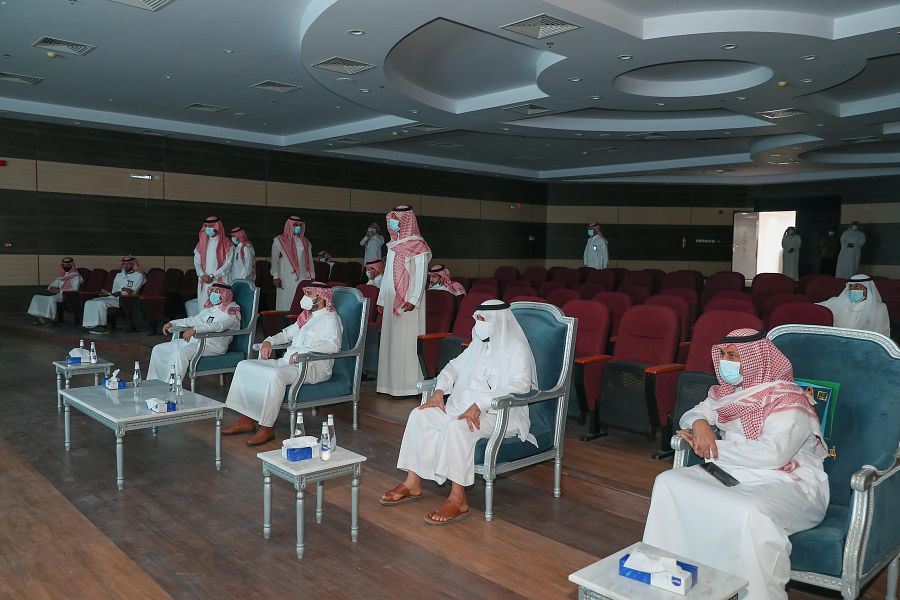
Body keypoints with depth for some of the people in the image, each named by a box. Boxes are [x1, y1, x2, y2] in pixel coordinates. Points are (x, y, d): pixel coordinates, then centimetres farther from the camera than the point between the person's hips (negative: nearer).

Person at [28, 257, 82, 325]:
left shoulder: (76, 276, -1)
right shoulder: (61, 276, 22)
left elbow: (74, 289, -14)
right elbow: (52, 285, 22)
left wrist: (59, 290, -17)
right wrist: (52, 288, -3)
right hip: (57, 294, 8)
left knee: (52, 298, -36)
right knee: (37, 297, -9)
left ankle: (50, 318, -28)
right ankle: (39, 317, -17)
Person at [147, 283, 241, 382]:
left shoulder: (231, 310, -7)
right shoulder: (210, 308, 20)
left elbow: (219, 326, -24)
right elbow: (194, 320, 29)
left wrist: (195, 329, -34)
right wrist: (172, 323, 19)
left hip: (214, 345, -9)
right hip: (195, 340, 9)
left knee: (181, 353, -34)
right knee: (158, 349, 4)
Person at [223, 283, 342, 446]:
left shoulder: (330, 318, -3)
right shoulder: (306, 317, 25)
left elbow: (333, 345, -21)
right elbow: (286, 334, 34)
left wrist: (303, 352, -27)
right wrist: (269, 341, 14)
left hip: (314, 366, -9)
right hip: (288, 361, 9)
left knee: (276, 375, -37)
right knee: (244, 366, -1)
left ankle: (266, 428, -27)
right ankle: (247, 420, -3)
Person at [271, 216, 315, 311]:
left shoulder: (305, 242, 15)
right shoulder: (279, 241, 3)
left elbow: (310, 260, 16)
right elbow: (274, 260, 0)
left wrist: (312, 277, 11)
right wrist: (276, 276, -8)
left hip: (304, 279, 3)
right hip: (286, 281, -3)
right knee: (286, 305, -3)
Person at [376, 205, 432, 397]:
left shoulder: (418, 246, -7)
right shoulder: (393, 246, 16)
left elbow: (421, 276, -12)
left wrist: (413, 300, -21)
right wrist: (382, 299, 17)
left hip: (408, 302, -7)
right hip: (391, 301, 8)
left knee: (407, 341, -7)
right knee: (391, 340, 8)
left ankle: (409, 383, -2)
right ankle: (391, 382, 14)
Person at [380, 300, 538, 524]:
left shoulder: (517, 348, -10)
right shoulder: (478, 344, 15)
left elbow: (519, 386, -24)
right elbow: (455, 365, 23)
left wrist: (479, 405, -31)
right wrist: (440, 391, 2)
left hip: (500, 413, -8)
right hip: (463, 405, 8)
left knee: (457, 426, -35)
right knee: (420, 416, -8)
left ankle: (458, 500, -28)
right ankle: (413, 484, -3)